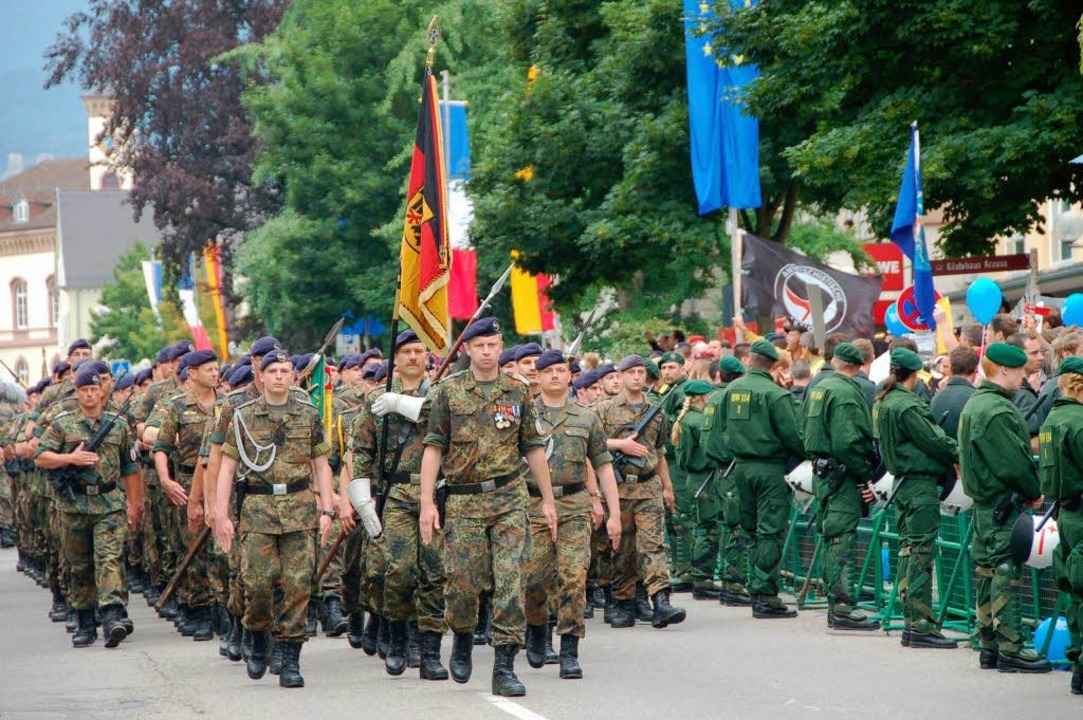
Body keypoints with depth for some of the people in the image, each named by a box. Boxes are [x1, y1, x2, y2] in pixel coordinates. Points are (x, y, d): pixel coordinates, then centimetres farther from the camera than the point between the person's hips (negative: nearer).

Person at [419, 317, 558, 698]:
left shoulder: (518, 392, 8)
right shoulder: (448, 391, 2)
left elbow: (533, 448, 14)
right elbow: (433, 448, 0)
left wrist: (548, 499, 12)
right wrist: (427, 502, -7)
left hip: (509, 497, 1)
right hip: (463, 500, -1)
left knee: (509, 580, -8)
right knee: (462, 580, -2)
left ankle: (505, 667, -7)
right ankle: (462, 640, 28)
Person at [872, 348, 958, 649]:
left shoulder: (883, 403, 12)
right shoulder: (906, 406, -17)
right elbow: (933, 441, -15)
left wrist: (950, 449, 13)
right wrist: (959, 454, 0)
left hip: (902, 481, 10)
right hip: (921, 483, -10)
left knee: (908, 549, 11)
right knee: (922, 551, -8)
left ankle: (911, 622, 14)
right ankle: (921, 626, -10)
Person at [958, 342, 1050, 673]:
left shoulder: (975, 404, 15)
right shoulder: (997, 410, -18)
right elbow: (1015, 462, -20)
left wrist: (1028, 491, 14)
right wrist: (1034, 494, -6)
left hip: (984, 501, 10)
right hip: (1004, 502, -10)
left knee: (988, 573, 12)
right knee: (1005, 574, -8)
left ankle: (989, 647, 17)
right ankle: (1010, 650, -7)